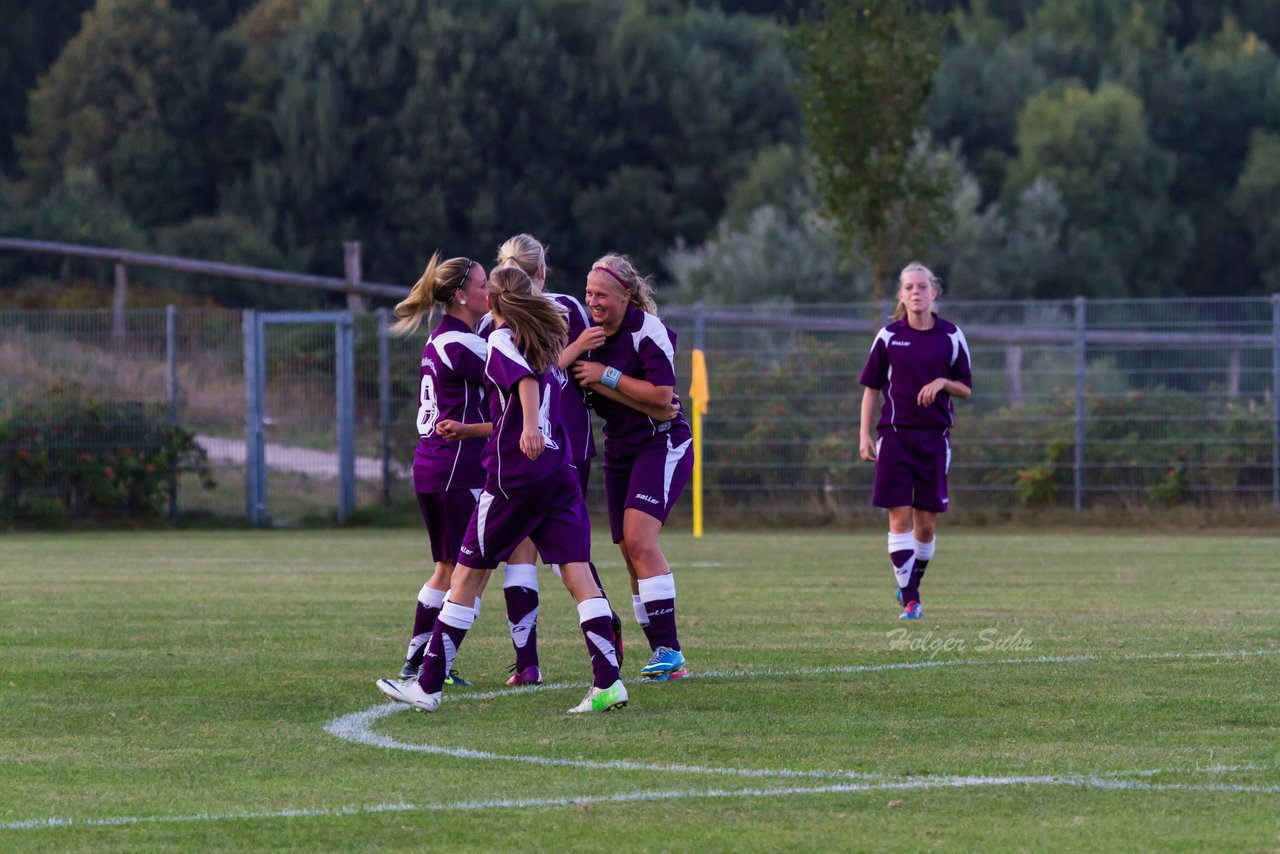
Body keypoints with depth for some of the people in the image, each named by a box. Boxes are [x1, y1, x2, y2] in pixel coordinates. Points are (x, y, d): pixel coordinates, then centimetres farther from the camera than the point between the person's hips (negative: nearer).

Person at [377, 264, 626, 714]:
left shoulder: (502, 340, -4)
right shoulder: (547, 343, 18)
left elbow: (526, 379, -23)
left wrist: (529, 427, -40)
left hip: (513, 475, -6)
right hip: (560, 471, 6)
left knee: (467, 576, 2)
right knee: (577, 574, -1)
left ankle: (428, 686, 5)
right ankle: (608, 682, -13)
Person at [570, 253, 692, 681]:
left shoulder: (647, 329, -15)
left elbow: (661, 394, -21)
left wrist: (606, 375, -19)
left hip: (663, 445, -8)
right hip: (620, 450, 8)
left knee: (638, 539, -21)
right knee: (630, 551, 1)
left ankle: (669, 650, -21)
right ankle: (664, 657, 5)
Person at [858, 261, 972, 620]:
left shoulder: (951, 336, 3)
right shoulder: (888, 336, 2)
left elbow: (966, 389, 8)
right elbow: (871, 387, 6)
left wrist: (943, 382, -13)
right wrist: (864, 435, -1)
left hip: (935, 437, 1)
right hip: (894, 435, -1)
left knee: (926, 523, 3)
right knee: (900, 517, -9)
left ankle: (911, 586, 24)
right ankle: (909, 600, -9)